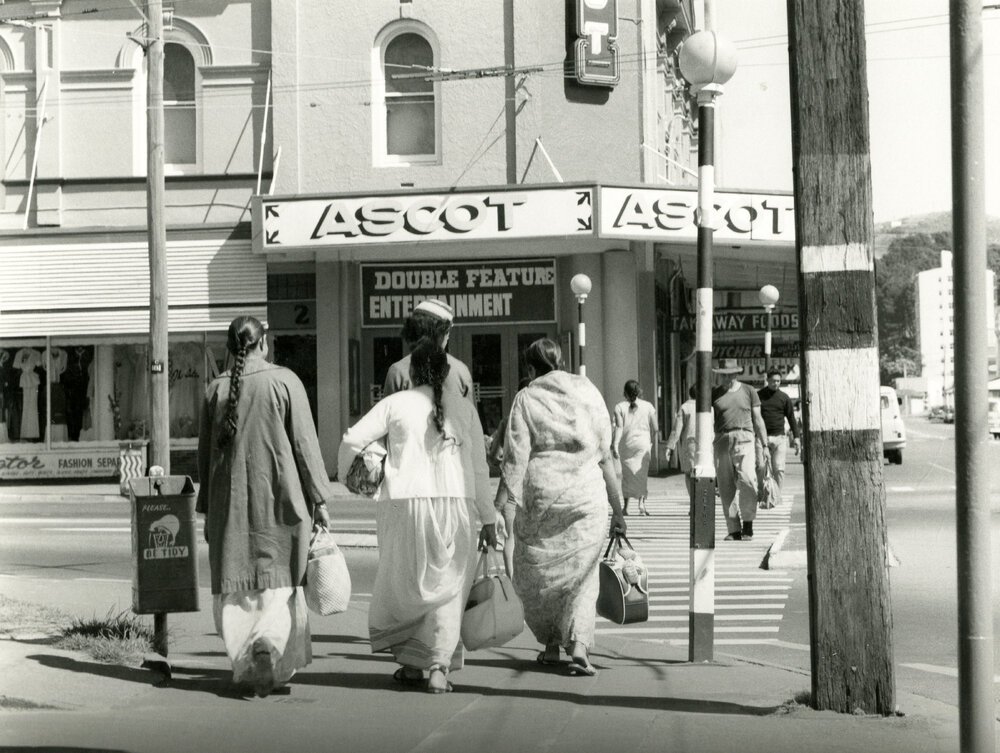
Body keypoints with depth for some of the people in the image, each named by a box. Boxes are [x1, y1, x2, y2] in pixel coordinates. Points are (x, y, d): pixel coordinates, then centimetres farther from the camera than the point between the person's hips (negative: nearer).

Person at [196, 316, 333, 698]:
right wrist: (319, 499, 1)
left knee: (236, 585, 8)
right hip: (277, 494, -2)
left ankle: (244, 663, 5)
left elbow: (205, 452, 10)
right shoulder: (284, 381, -5)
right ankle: (268, 642, -17)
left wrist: (208, 509, 18)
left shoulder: (216, 389, 4)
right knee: (278, 579, 5)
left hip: (230, 501, 3)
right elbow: (305, 443, -5)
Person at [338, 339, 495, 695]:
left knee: (405, 584, 15)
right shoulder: (464, 408, 8)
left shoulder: (395, 404, 3)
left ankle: (411, 664, 19)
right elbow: (479, 467, 7)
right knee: (447, 590, 6)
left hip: (405, 503, -1)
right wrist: (488, 518, 12)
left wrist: (348, 478, 19)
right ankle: (439, 667, -4)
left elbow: (351, 440, 0)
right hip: (455, 505, 1)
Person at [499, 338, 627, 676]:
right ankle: (579, 647, -8)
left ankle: (551, 644, 23)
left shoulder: (526, 398, 2)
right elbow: (606, 454, 10)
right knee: (582, 573, 7)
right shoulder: (588, 392, 9)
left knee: (536, 573, 15)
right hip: (588, 493, 2)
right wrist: (617, 506, 15)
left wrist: (506, 503, -4)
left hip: (542, 494, -2)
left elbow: (515, 457, -5)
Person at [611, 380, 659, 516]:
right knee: (642, 474, 3)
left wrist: (615, 446, -12)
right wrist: (653, 441, 22)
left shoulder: (620, 407, -2)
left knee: (627, 474, 11)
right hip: (643, 443, 0)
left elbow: (619, 428, -11)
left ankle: (625, 507, 12)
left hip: (626, 444, 0)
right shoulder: (648, 406, 1)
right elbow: (655, 428, 4)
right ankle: (641, 503, -14)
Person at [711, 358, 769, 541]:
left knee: (747, 481, -19)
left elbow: (757, 420, 12)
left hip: (744, 439, -2)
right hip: (722, 440, 2)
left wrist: (765, 445, 7)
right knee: (726, 487, -2)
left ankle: (748, 523, -6)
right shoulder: (714, 394, 12)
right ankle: (734, 530, 3)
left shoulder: (749, 391, 10)